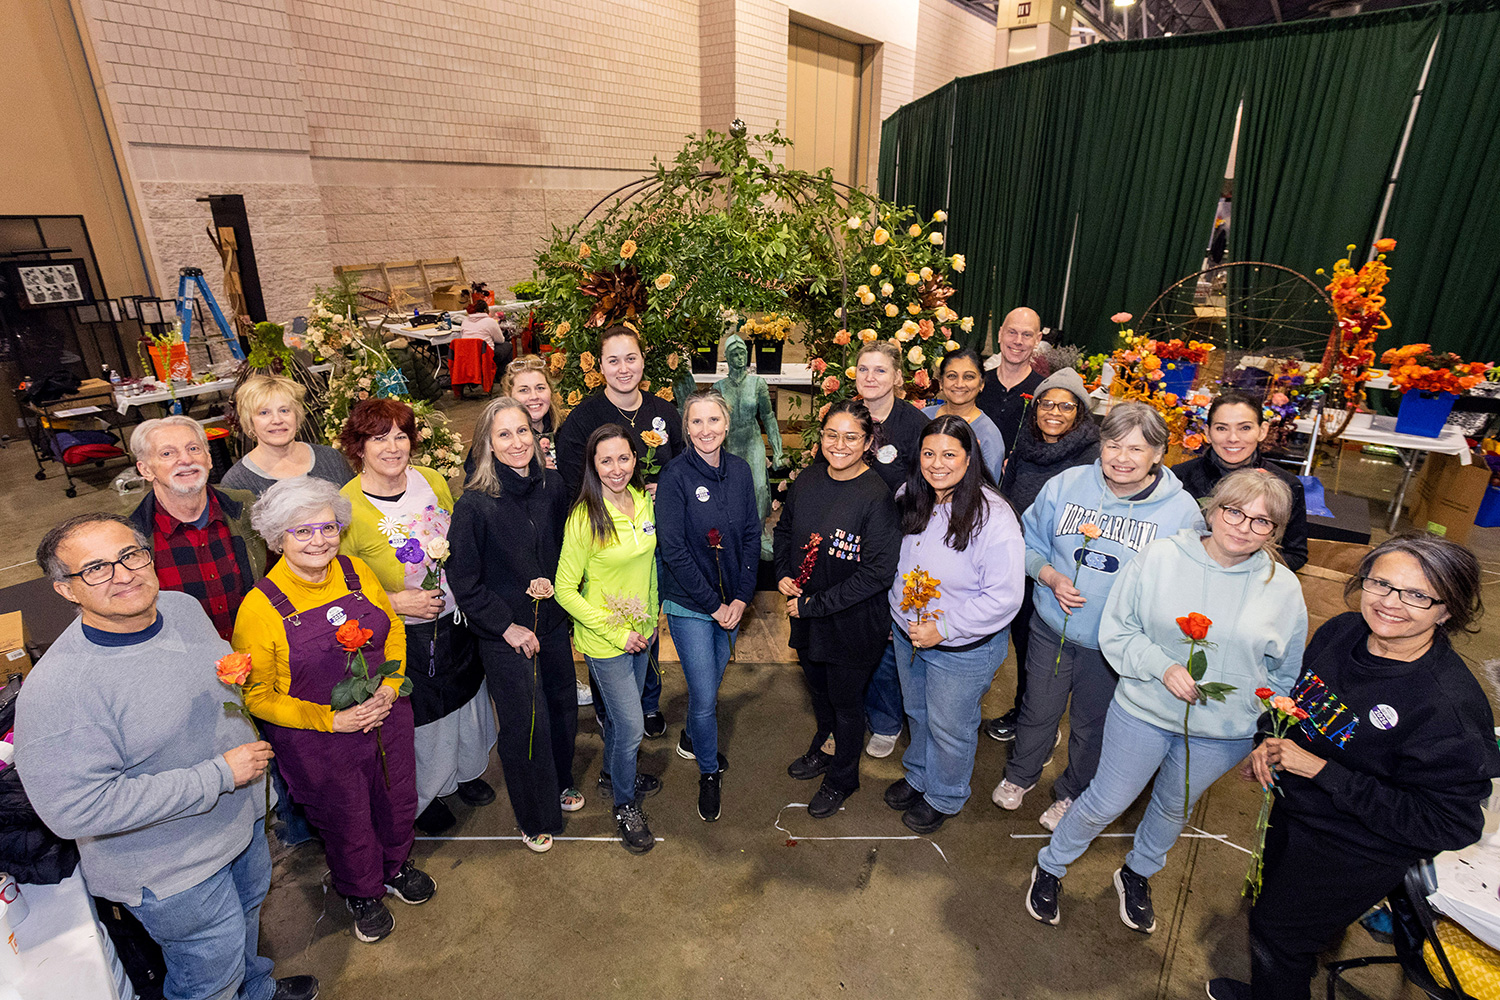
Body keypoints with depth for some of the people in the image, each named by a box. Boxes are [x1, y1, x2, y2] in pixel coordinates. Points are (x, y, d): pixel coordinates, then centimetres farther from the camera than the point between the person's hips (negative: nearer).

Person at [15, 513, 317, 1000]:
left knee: (249, 907, 33)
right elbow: (76, 808, -30)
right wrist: (220, 774, -28)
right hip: (170, 867, -7)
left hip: (241, 813, 7)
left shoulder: (184, 607, -10)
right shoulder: (56, 690, -31)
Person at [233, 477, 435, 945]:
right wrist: (330, 719, -20)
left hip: (386, 716, 4)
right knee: (347, 822, 18)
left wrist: (390, 687, -10)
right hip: (317, 743, -3)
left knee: (398, 801, 23)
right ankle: (361, 893, 50)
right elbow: (256, 696, -12)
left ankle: (397, 866, 55)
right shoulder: (261, 607, -19)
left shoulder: (357, 572, -8)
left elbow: (394, 630, 5)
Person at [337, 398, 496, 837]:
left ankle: (466, 771, 52)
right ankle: (423, 795, 44)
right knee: (421, 717, 14)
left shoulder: (433, 481, -4)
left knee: (465, 698, 24)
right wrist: (394, 601, -22)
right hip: (405, 637, -5)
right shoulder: (347, 507, -20)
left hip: (456, 620, 5)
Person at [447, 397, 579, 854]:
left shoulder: (551, 484, -5)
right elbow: (463, 580, -13)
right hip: (504, 633, -5)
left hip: (552, 621, 5)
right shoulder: (474, 504, -19)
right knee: (524, 724, 7)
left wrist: (552, 581, -7)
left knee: (563, 707, 18)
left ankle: (561, 784, 48)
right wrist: (507, 626, -12)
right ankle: (535, 816, 33)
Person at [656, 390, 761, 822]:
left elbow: (752, 535, 3)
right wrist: (712, 604, -14)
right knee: (704, 694, 1)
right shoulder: (676, 476, -15)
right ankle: (709, 772, 28)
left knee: (713, 679, 19)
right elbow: (673, 548, -16)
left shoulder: (740, 470, 0)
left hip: (732, 601, 5)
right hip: (689, 604, -4)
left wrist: (741, 597, -5)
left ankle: (692, 737, 49)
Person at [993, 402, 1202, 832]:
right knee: (1038, 710, 20)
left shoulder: (1181, 510, -14)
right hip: (1052, 624, 1)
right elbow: (1031, 543, 1)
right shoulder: (1065, 485, -10)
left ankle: (1071, 794, 49)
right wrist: (1050, 576, -16)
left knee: (1091, 725, 20)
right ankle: (1019, 775, 50)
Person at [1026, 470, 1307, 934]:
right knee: (1105, 803, 10)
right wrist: (1162, 666, -23)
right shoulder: (1160, 557, -14)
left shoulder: (1283, 587, -6)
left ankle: (1137, 875, 52)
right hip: (1143, 712, -2)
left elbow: (1284, 673, 6)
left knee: (1174, 808, 24)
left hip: (1223, 733, 3)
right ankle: (1050, 868, 36)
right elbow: (1116, 631, -8)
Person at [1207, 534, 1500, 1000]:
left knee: (1276, 931, 14)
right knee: (1269, 902, 29)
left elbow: (1445, 826, -27)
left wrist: (1319, 770, -28)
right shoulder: (1342, 631, -13)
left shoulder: (1451, 708, -32)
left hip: (1353, 856, -6)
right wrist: (1271, 742, -10)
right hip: (1296, 806, 6)